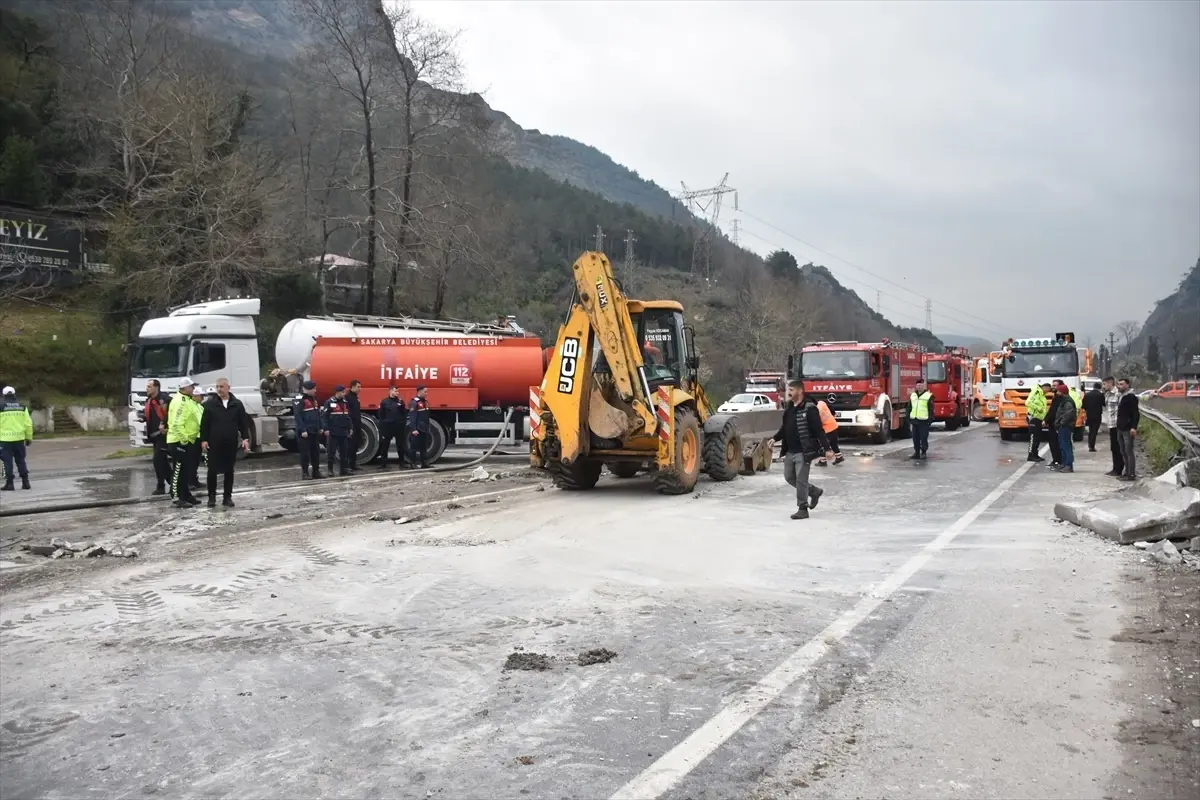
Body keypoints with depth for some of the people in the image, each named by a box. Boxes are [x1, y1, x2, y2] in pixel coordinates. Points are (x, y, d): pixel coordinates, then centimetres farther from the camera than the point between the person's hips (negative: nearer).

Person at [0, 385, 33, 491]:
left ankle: (9, 483, 1)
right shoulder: (22, 407, 3)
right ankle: (25, 482, 11)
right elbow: (28, 424, 3)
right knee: (20, 461, 12)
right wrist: (29, 438, 12)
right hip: (19, 438, 3)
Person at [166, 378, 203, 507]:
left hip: (188, 440, 10)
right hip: (179, 441, -10)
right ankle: (177, 498, -5)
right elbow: (177, 423, -26)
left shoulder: (188, 400, 16)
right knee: (179, 470, -7)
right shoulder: (180, 401, -18)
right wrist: (184, 439, -23)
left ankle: (185, 495, 24)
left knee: (186, 470, 15)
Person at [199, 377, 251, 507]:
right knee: (212, 470, 1)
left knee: (229, 471, 7)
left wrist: (245, 438, -3)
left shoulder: (237, 404, 5)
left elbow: (243, 423, 6)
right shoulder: (209, 403, 0)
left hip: (231, 443, 2)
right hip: (214, 443, -1)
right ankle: (212, 496, 13)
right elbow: (204, 423, 0)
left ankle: (227, 497, 14)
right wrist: (203, 440, -6)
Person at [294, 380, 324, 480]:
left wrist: (321, 427, 14)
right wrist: (302, 430, -22)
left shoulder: (313, 398, 14)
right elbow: (298, 416, -19)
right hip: (305, 432, -8)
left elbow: (318, 414, 20)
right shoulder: (299, 400, -13)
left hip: (314, 431, 8)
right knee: (305, 453, -1)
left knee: (316, 452, 11)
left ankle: (316, 472, 18)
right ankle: (305, 473, 7)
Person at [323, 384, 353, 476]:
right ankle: (330, 469, 8)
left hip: (344, 432, 6)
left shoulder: (345, 402, 13)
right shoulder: (329, 402, -8)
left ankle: (343, 470, 14)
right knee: (331, 451, -1)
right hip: (333, 432, -6)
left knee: (344, 452, 8)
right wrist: (326, 429, -16)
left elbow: (348, 416, 18)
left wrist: (350, 428, 13)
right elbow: (324, 416, -11)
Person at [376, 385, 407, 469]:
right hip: (387, 426, -2)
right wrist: (382, 427, -6)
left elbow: (403, 413, 5)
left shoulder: (400, 401, 7)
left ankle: (401, 463, 16)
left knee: (400, 445, 8)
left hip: (399, 426, 2)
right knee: (385, 446, 3)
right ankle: (383, 464, 10)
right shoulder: (384, 402, 0)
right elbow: (381, 415, -2)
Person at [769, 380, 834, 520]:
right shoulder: (789, 408, 10)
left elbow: (819, 430, -16)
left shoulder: (809, 409, -14)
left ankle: (803, 509, 7)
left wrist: (827, 449, -20)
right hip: (790, 451, 8)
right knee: (789, 477, 15)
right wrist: (775, 438, 4)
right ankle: (815, 491, 33)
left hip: (803, 452, -8)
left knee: (801, 480, -5)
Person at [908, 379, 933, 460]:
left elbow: (931, 409, -4)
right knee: (915, 438, 9)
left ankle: (924, 453, 7)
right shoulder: (912, 396, 13)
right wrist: (908, 418, 12)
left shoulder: (928, 396, -3)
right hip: (914, 420, 5)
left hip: (924, 421, -5)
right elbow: (909, 408, 17)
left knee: (923, 438, -2)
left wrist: (930, 420, -9)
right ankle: (916, 452, 17)